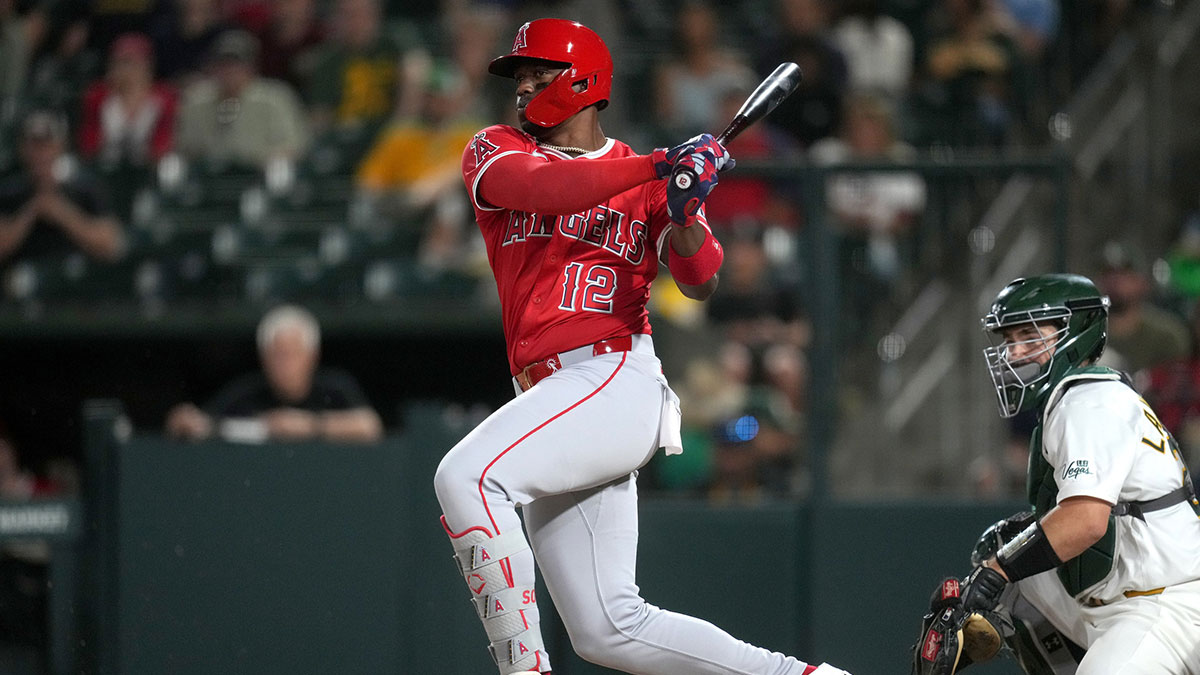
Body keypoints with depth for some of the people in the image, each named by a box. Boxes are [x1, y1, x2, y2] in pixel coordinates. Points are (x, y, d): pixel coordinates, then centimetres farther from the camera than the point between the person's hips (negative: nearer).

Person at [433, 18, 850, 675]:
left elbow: (699, 281, -2)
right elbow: (537, 186, -9)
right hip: (548, 396, 5)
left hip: (616, 378, -5)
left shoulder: (647, 178, 10)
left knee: (465, 476, -29)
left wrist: (684, 211, -22)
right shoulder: (494, 152, 15)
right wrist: (657, 167, -18)